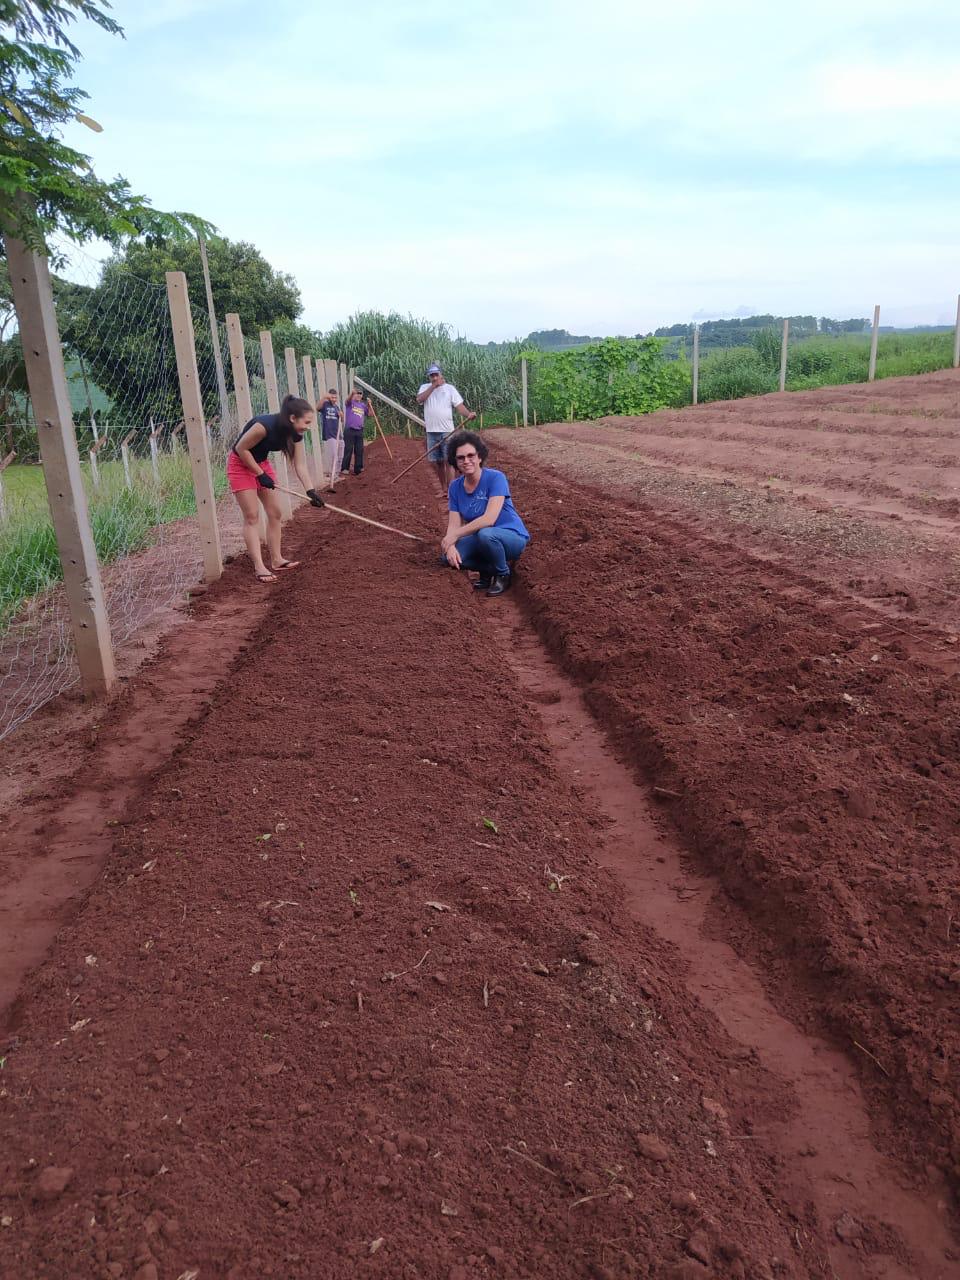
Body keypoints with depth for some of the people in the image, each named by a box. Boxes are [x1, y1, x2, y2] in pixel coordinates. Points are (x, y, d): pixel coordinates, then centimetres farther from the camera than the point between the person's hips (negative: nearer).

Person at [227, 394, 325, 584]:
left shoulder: (295, 434, -11)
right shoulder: (265, 425, -34)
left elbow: (300, 465, -10)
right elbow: (241, 449, -25)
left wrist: (310, 491, -22)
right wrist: (260, 474, -21)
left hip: (261, 463, 8)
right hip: (240, 464, -8)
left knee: (275, 513, 6)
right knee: (252, 516, -9)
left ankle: (276, 560, 17)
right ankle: (259, 567, -9)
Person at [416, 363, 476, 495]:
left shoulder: (449, 388, 2)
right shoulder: (425, 387, 8)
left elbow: (459, 405, -6)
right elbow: (419, 399, -12)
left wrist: (469, 414, -26)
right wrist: (433, 386, -15)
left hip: (446, 431, -3)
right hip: (431, 431, 3)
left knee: (448, 461, -8)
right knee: (438, 462, 8)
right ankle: (443, 488, 18)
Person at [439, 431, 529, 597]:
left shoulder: (496, 478, -19)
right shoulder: (455, 487, -2)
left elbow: (489, 518, -29)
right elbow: (453, 524, -7)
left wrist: (455, 535, -27)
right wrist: (451, 545, -29)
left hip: (513, 538, -5)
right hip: (481, 539, 5)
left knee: (485, 534, -38)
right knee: (448, 556, -19)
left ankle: (503, 574, -8)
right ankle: (488, 570, 8)